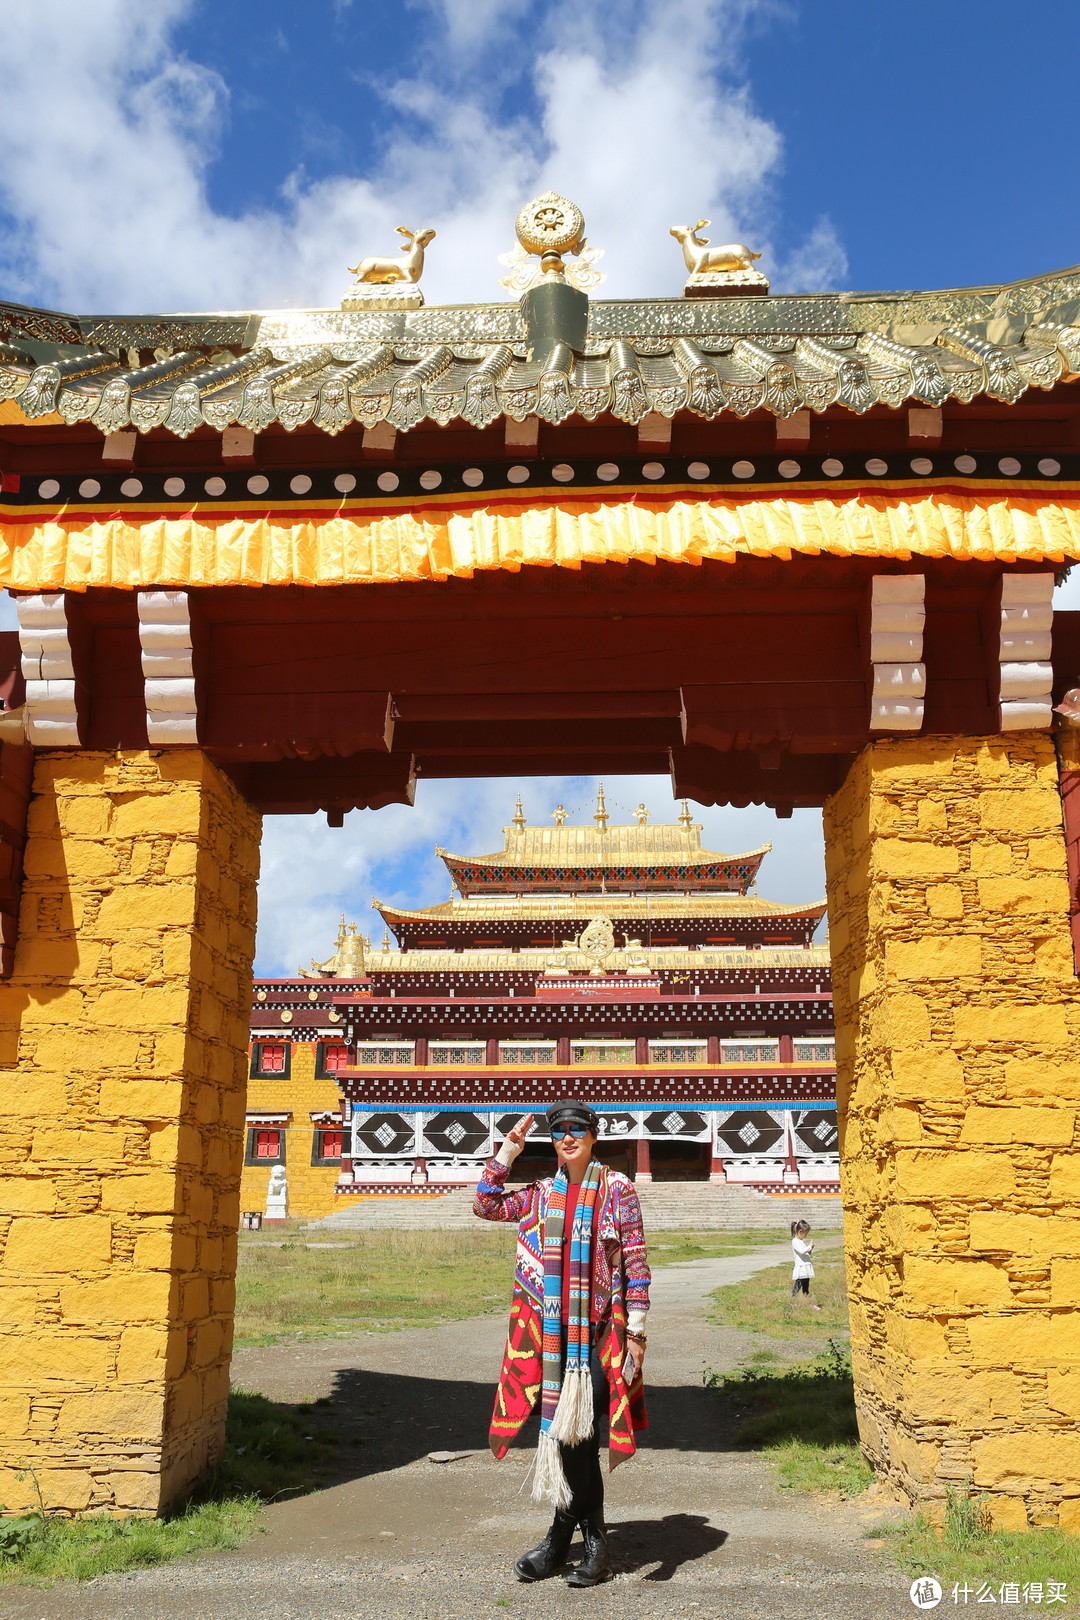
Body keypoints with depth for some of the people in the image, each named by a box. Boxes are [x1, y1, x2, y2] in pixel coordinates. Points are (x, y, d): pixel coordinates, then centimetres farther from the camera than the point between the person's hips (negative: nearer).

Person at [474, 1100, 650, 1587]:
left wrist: (636, 1329, -9)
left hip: (600, 1330, -4)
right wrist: (507, 1151, 7)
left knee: (577, 1433, -3)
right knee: (570, 1435, 7)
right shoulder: (541, 1194, 11)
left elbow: (636, 1262, -3)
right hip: (552, 1332, 4)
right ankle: (594, 1543, 20)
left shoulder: (617, 1189, -2)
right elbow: (486, 1205, 10)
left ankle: (560, 1539, 12)